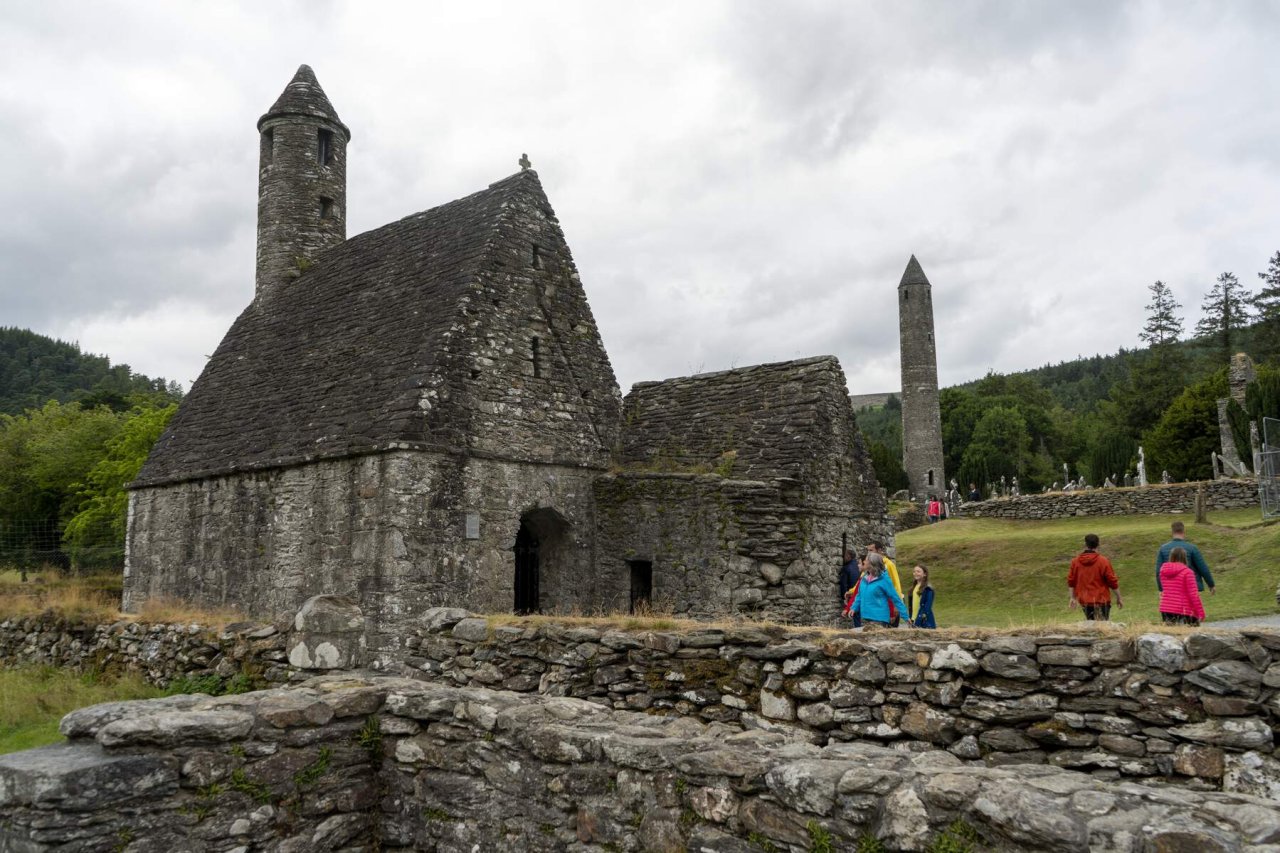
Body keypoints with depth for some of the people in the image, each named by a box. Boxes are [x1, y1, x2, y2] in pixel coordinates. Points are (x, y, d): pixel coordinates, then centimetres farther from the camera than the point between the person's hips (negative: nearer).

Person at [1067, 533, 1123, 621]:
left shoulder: (1075, 561, -1)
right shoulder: (1103, 561, -11)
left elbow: (1071, 581, 5)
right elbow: (1113, 582, -6)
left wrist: (1073, 598, 17)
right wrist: (1118, 598, 5)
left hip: (1084, 601, 3)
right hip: (1101, 600, -3)